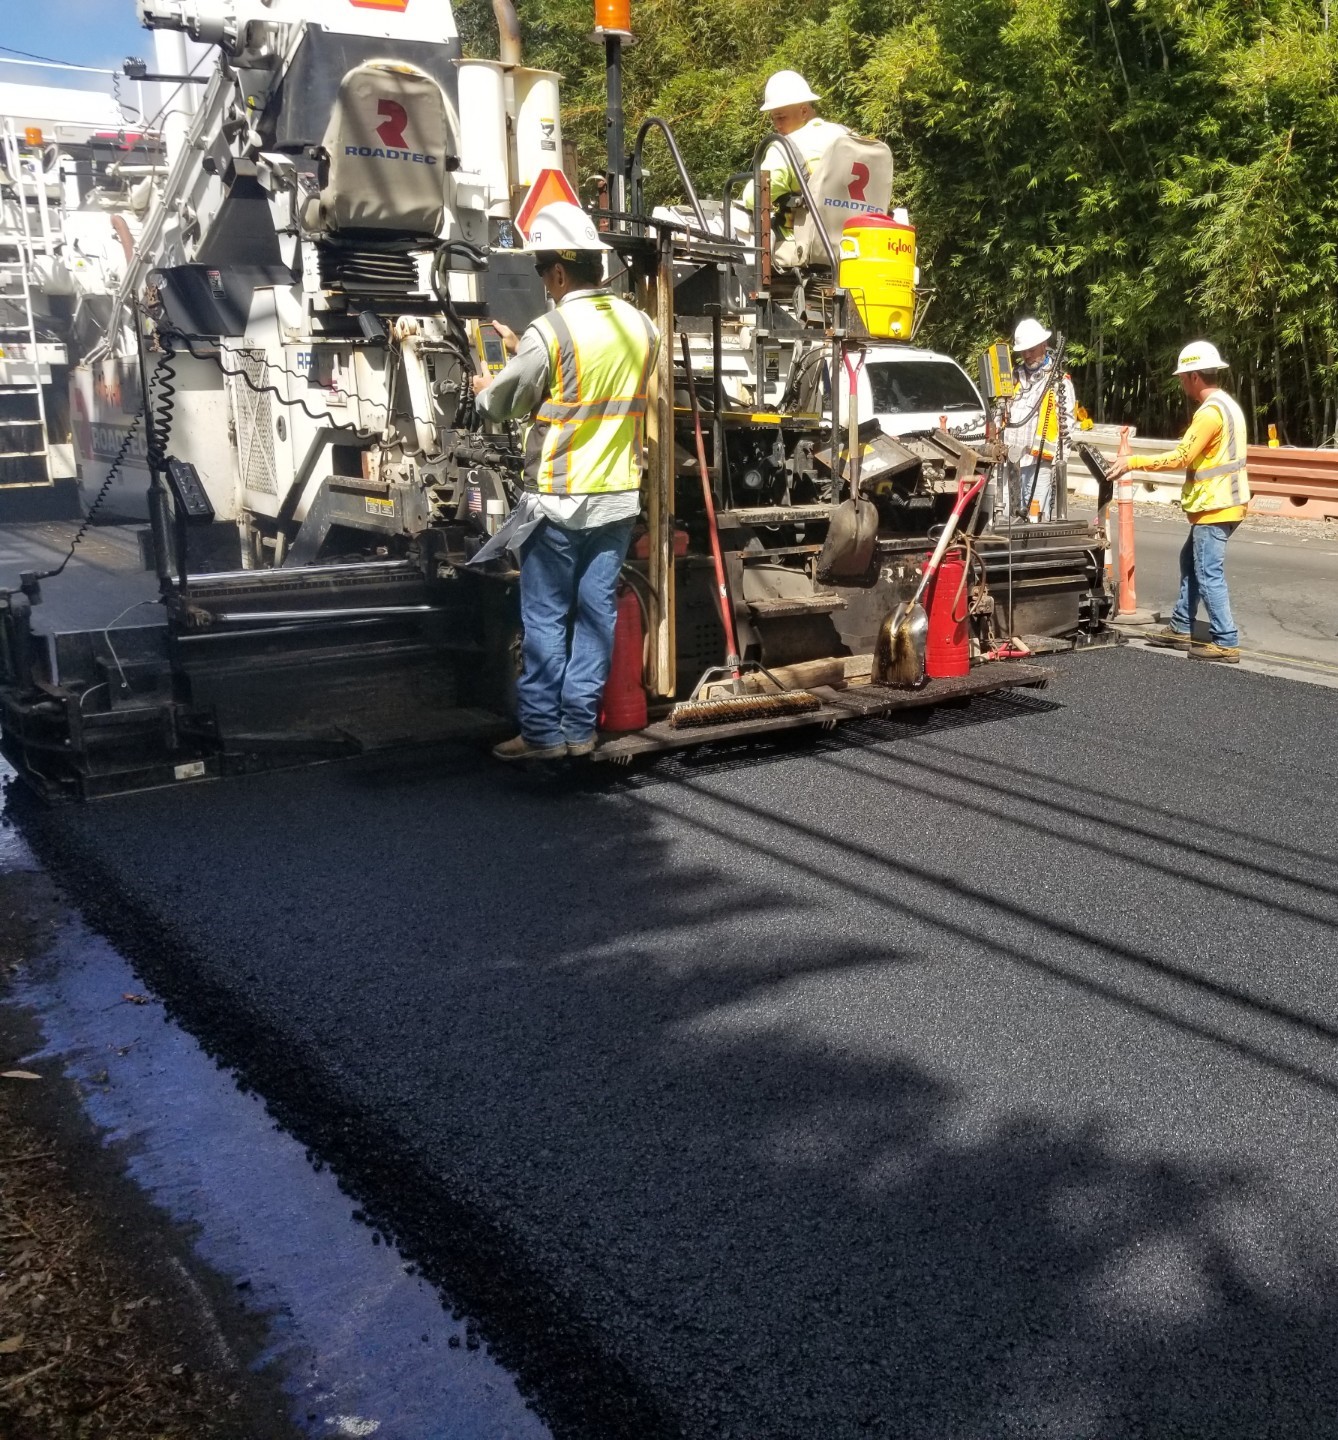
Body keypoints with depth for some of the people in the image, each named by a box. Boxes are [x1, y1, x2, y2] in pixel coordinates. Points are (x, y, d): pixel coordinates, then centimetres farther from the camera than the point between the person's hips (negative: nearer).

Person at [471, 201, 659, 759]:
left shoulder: (551, 330, -15)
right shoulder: (640, 325, 4)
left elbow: (501, 403, -5)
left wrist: (482, 388, 17)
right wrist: (524, 350, 23)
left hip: (558, 499, -5)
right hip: (619, 495, 6)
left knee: (545, 617, 3)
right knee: (596, 610, 9)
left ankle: (541, 731, 7)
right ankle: (580, 727, 16)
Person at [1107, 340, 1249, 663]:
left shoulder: (1211, 411, -18)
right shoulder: (1226, 405, 15)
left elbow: (1180, 457, -21)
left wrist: (1133, 462, -16)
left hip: (1215, 506, -11)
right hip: (1219, 502, 11)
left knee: (1209, 573, -8)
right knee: (1190, 562, 18)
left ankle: (1226, 643, -6)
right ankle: (1181, 628, 25)